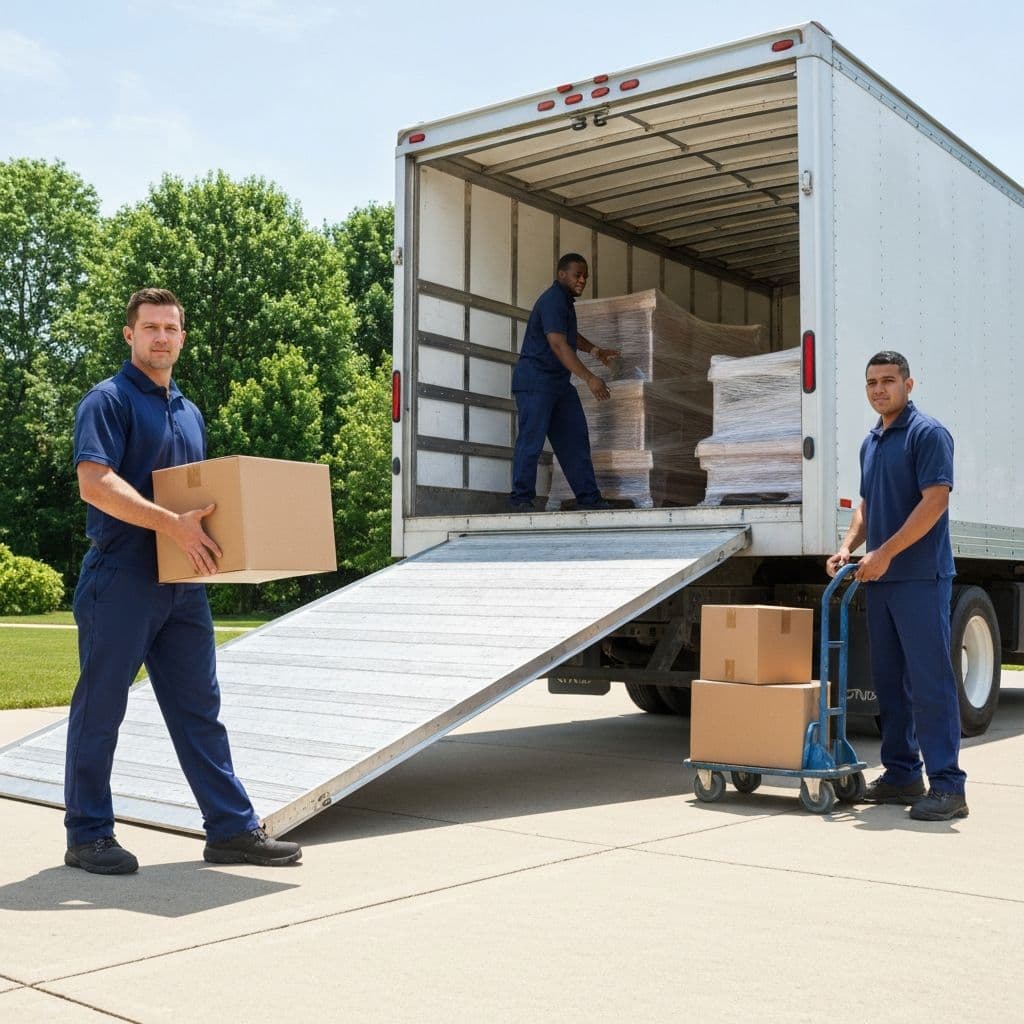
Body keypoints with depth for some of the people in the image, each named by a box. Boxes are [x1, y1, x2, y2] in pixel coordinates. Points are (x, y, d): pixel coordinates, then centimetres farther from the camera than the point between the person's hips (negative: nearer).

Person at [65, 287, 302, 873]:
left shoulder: (189, 413, 19)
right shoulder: (108, 401, -5)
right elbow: (95, 483, -19)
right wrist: (172, 524, -27)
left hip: (183, 582, 7)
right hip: (120, 579, -7)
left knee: (200, 707, 8)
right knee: (101, 709, 3)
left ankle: (232, 829, 13)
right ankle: (88, 836, 14)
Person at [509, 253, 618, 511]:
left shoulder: (565, 300, 17)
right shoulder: (553, 301, -16)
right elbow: (558, 344, -28)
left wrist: (595, 350, 34)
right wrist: (589, 378, -34)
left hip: (559, 383, 10)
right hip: (535, 379, -10)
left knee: (575, 440, 5)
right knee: (531, 439, -11)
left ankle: (588, 499, 6)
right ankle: (521, 500, -7)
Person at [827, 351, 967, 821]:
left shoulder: (927, 433, -8)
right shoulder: (871, 443, 18)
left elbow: (935, 500, -16)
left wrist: (885, 553, -18)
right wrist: (848, 547, 6)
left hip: (921, 576, -8)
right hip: (881, 579, 8)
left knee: (929, 680, -9)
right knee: (889, 679, 10)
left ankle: (948, 786, -5)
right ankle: (902, 775, 19)